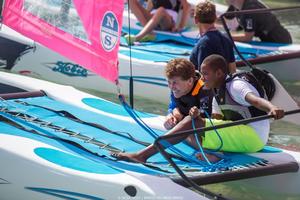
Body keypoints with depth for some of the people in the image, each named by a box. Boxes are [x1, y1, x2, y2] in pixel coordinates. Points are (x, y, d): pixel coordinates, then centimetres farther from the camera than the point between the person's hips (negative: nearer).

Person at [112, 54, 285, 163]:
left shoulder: (236, 86, -8)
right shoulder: (218, 96, 21)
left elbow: (256, 100, -27)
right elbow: (215, 123, 14)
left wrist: (273, 109, -49)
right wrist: (199, 116, -7)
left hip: (254, 135, -10)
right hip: (241, 138, 10)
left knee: (191, 122, -16)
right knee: (190, 133, 3)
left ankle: (143, 155, -23)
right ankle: (210, 154, -25)